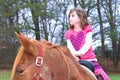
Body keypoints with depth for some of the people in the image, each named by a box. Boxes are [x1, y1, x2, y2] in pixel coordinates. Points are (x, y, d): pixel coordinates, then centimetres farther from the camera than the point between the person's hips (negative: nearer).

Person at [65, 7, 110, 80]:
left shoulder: (87, 29, 6)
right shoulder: (68, 33, 12)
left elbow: (88, 43, -9)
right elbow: (70, 47, -3)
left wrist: (80, 52, -30)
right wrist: (74, 56, -26)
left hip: (90, 60, -2)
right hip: (75, 61, 2)